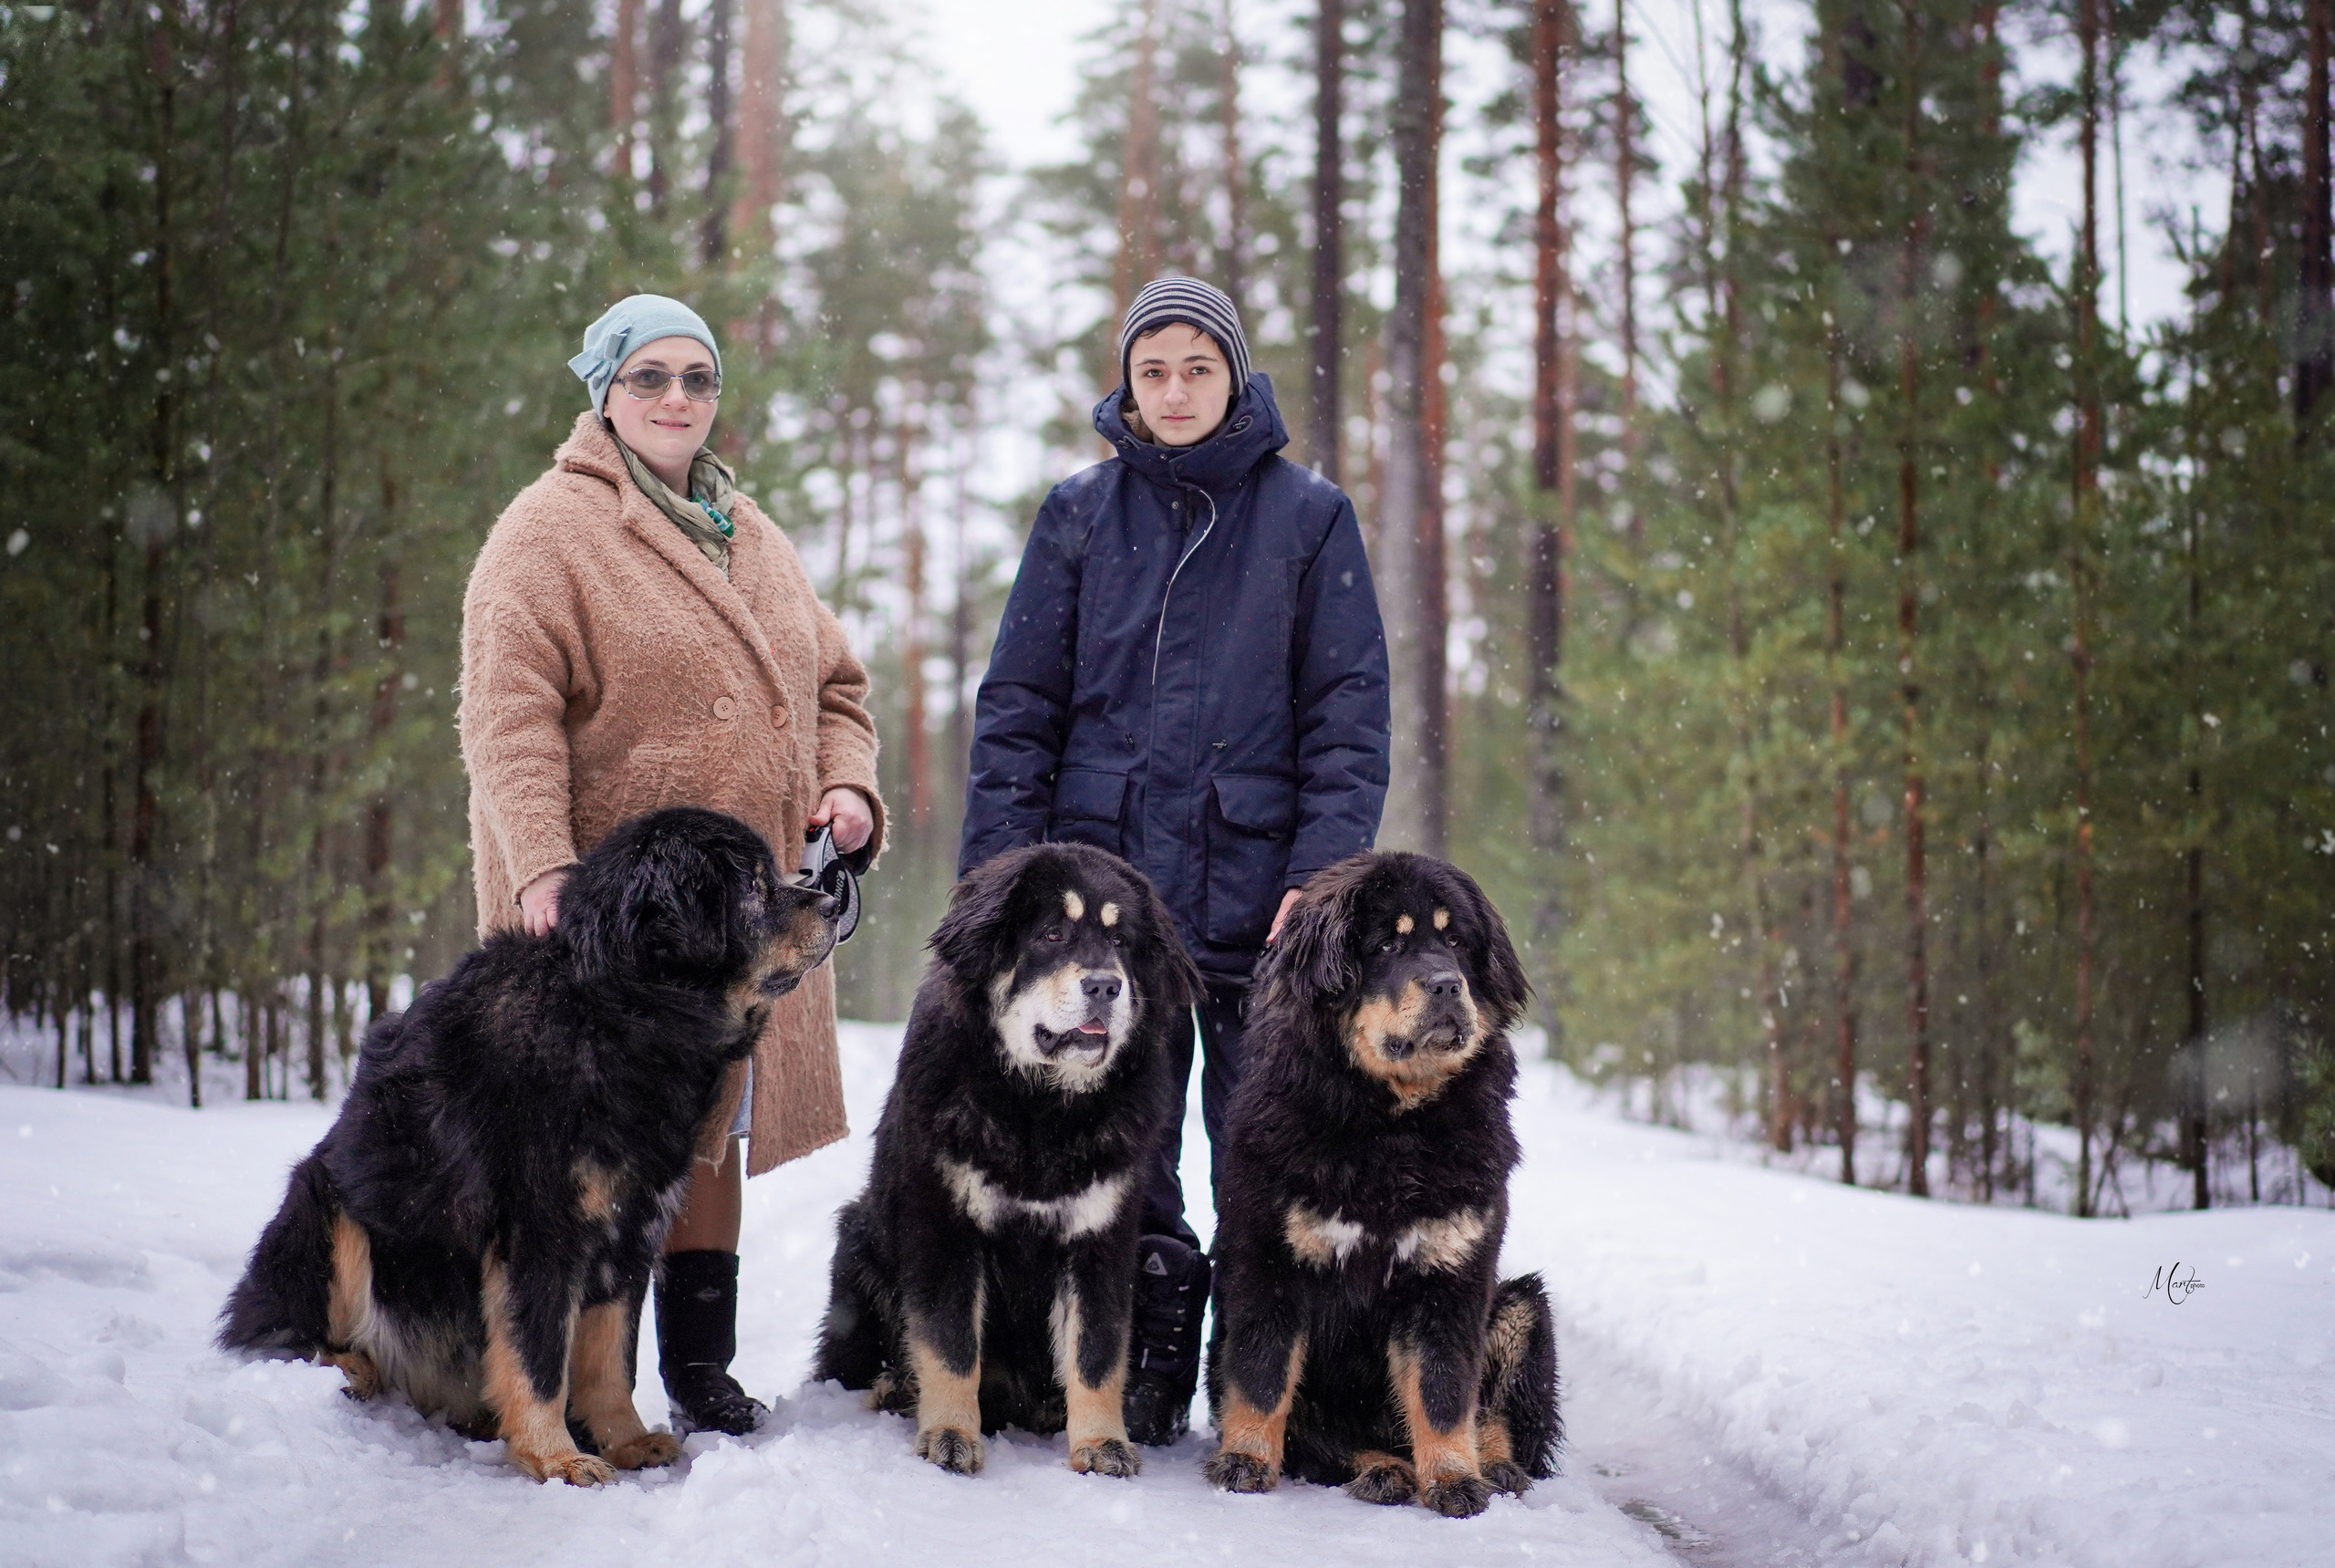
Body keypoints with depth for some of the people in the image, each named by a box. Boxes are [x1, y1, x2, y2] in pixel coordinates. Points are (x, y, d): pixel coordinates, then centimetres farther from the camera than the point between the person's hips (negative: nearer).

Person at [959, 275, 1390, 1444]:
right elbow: (1017, 705, 9)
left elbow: (1350, 711, 3)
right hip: (1104, 870, 2)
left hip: (1256, 879, -1)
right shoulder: (1080, 514, 10)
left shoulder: (1308, 516, 6)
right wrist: (999, 869, -1)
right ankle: (1148, 1376, 15)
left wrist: (1326, 867, -9)